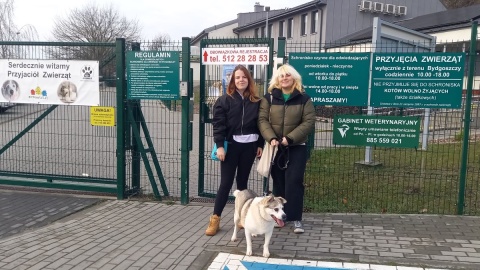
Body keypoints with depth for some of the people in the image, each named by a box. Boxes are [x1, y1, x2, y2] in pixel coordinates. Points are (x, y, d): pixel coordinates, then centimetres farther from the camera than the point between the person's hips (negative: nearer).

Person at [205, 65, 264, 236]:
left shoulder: (256, 101, 7)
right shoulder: (225, 100, -2)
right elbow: (218, 124, -8)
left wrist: (260, 145, 5)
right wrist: (219, 145, -15)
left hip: (249, 146, 3)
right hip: (231, 145, -3)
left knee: (242, 182, 12)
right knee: (226, 183, -2)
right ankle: (215, 219, 6)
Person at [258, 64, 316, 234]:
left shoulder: (304, 99, 0)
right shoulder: (269, 98, 4)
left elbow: (309, 122, -7)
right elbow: (262, 120, -3)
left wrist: (290, 138, -17)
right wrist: (271, 138, -19)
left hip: (296, 147, -2)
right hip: (275, 147, 2)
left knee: (294, 181, -5)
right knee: (278, 181, 10)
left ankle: (296, 218, 2)